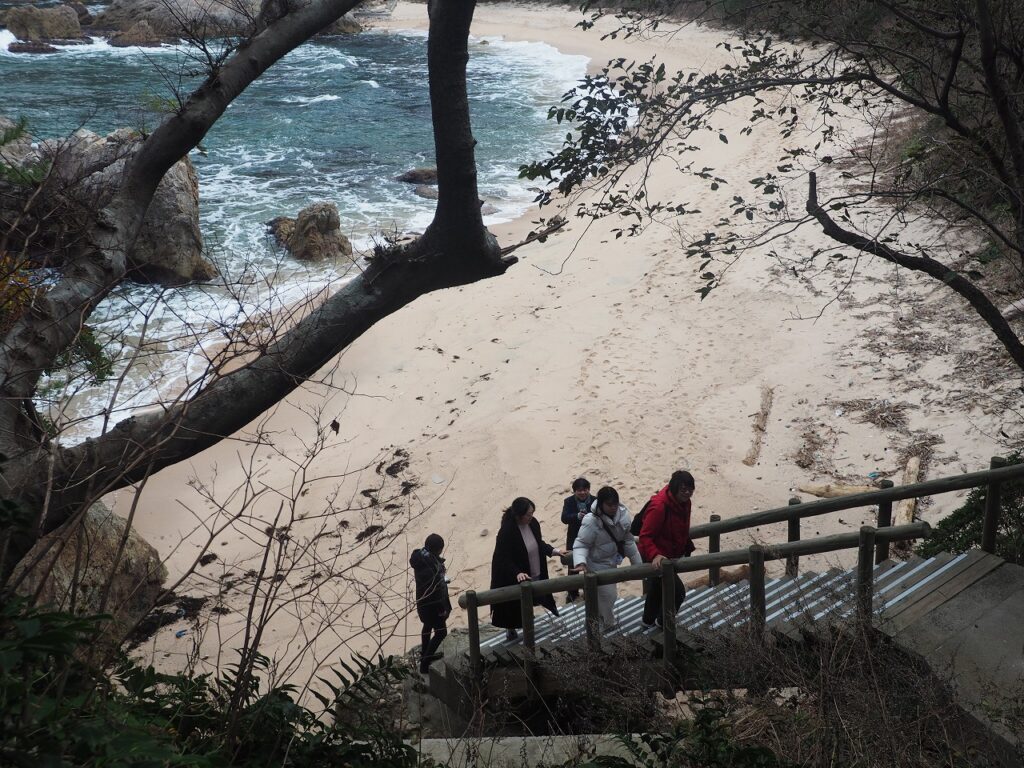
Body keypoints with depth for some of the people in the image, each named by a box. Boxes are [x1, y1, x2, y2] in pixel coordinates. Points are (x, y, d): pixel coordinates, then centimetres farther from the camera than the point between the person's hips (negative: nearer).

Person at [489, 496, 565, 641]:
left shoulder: (533, 523, -7)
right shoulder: (506, 531, -27)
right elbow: (504, 559, -23)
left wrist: (553, 550, -3)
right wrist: (517, 573, -36)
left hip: (535, 575, 6)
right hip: (514, 579, -6)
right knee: (515, 606, 11)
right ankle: (511, 629, 36)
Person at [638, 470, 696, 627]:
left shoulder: (684, 502, -3)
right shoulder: (659, 507, -32)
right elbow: (645, 536, -32)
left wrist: (688, 548, 20)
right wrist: (654, 555, -46)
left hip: (671, 555, 9)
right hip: (657, 559, -9)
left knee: (657, 589, 27)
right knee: (678, 591, -9)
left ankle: (648, 621, 48)